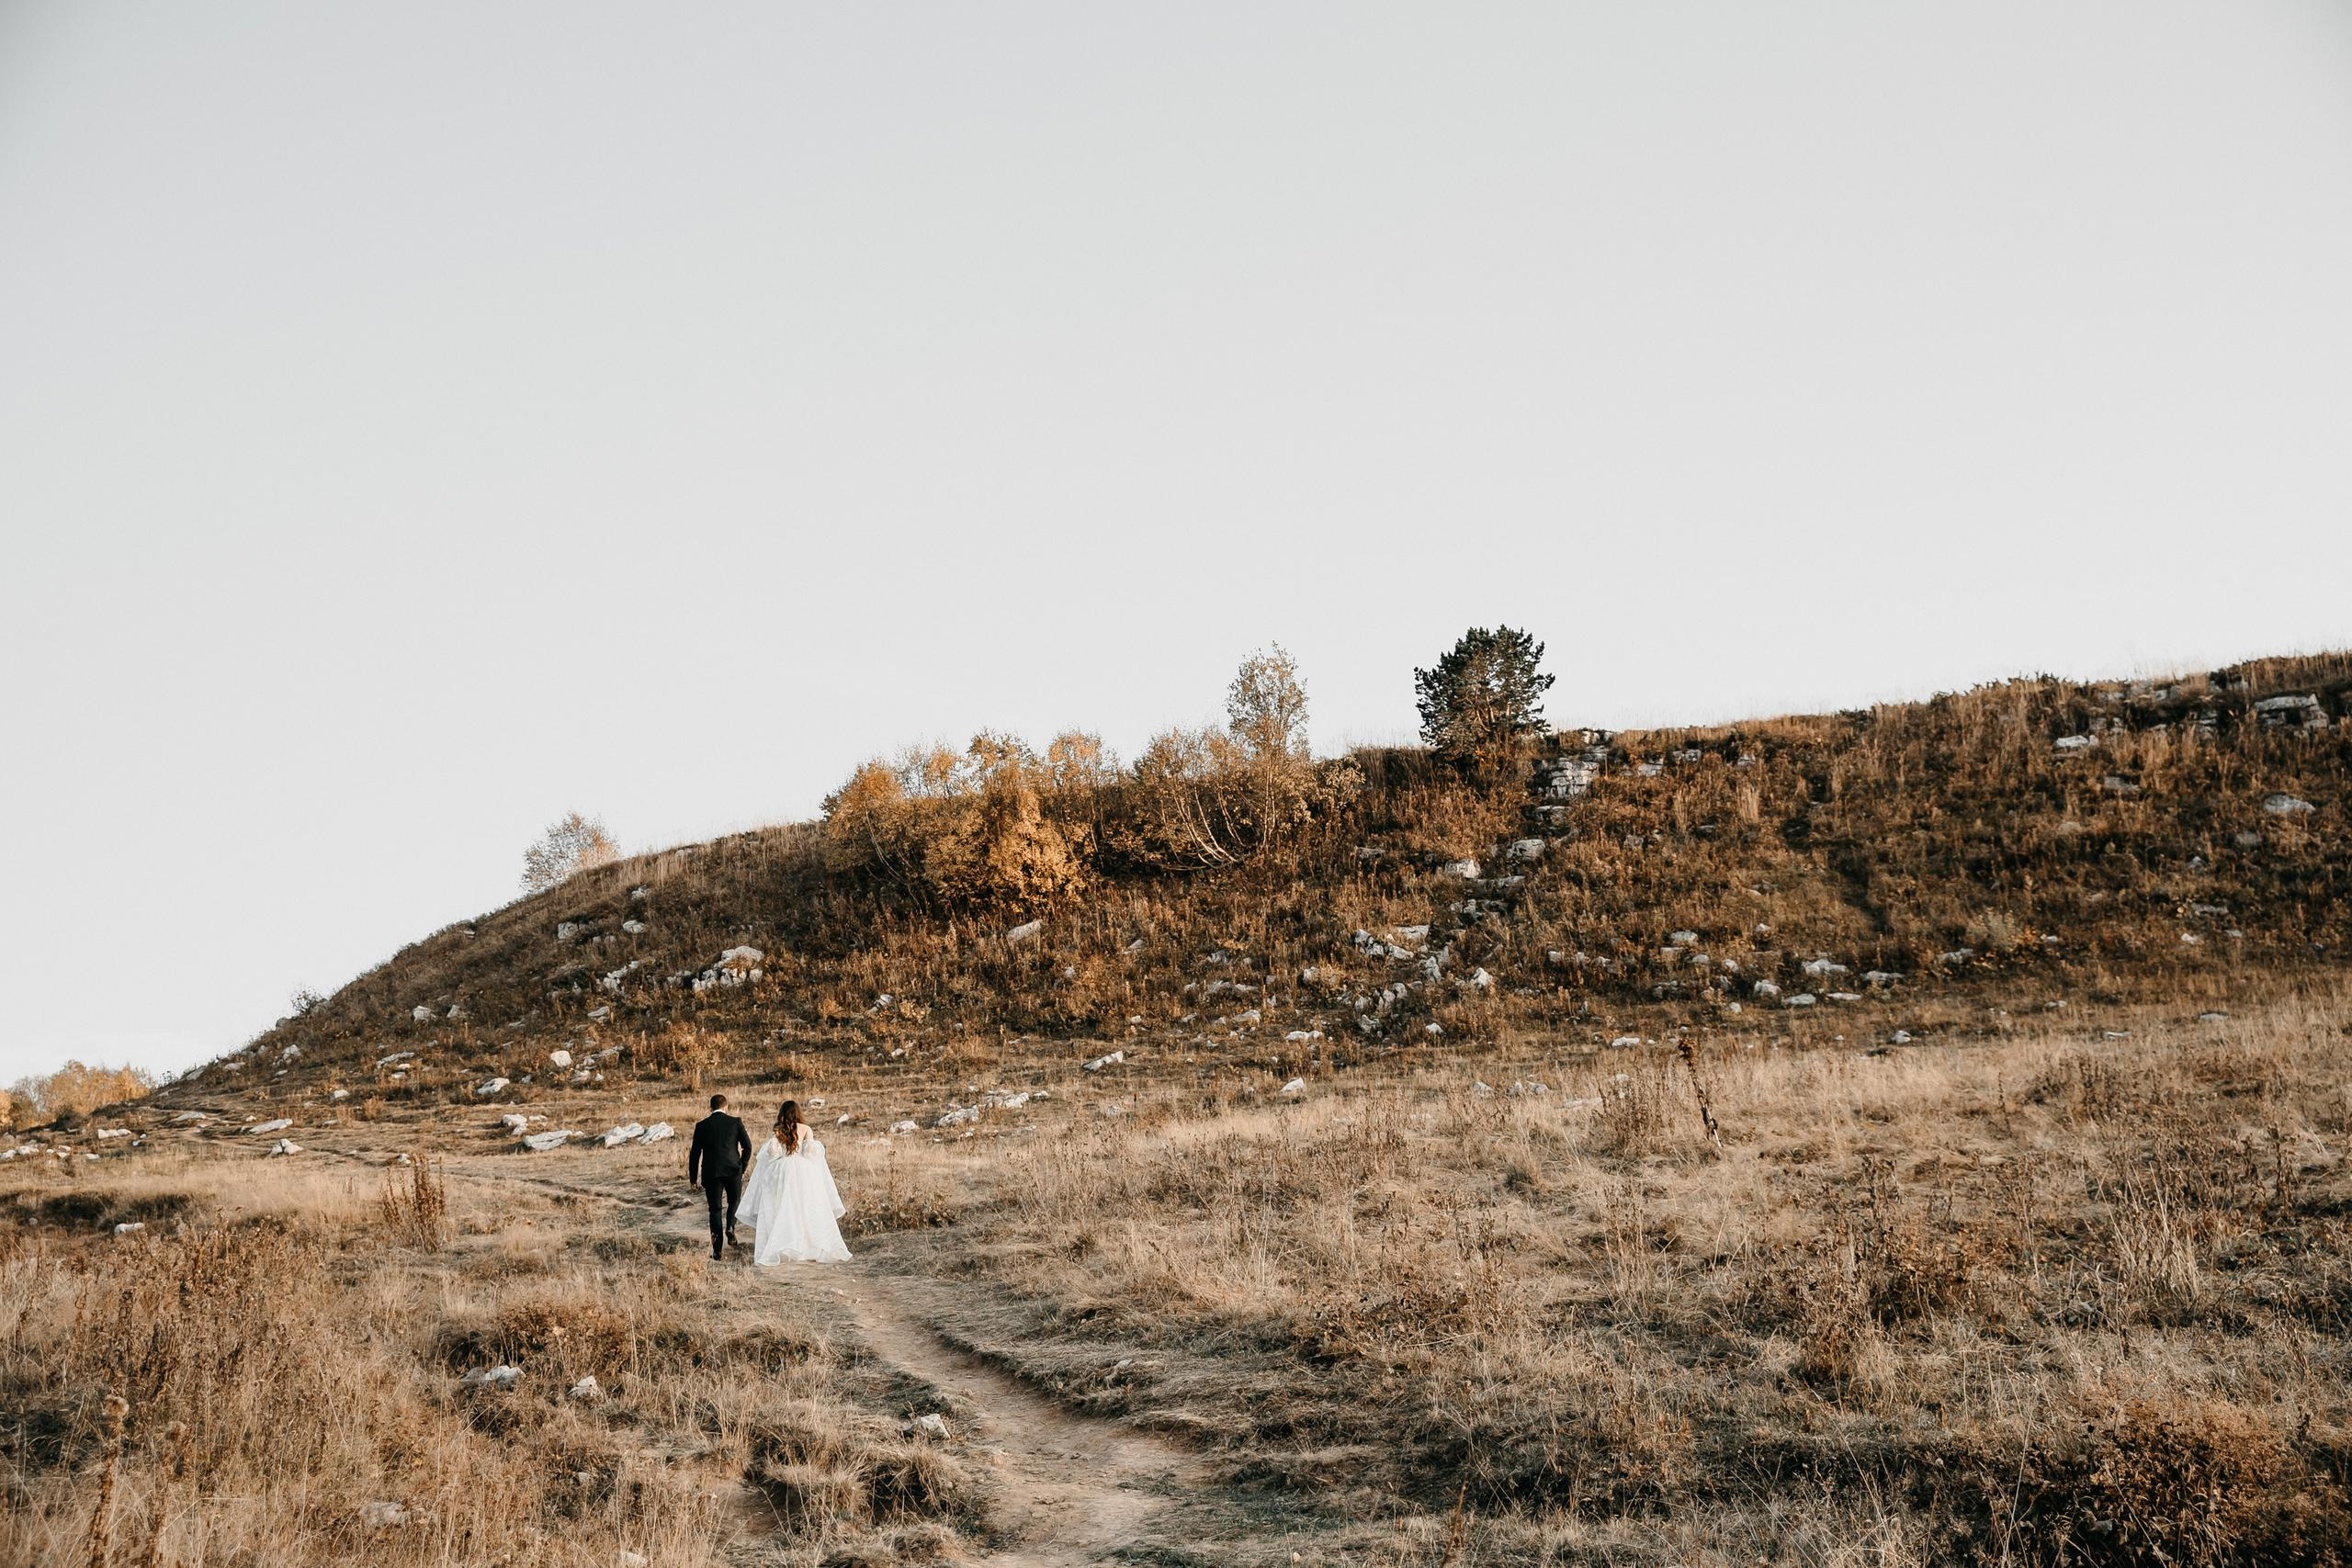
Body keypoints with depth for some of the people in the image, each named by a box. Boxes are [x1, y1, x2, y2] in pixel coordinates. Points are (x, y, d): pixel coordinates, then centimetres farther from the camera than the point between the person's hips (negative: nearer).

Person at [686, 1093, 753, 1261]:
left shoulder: (701, 1126, 1)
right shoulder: (736, 1122, 0)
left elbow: (694, 1153, 3)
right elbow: (747, 1146, -3)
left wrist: (693, 1177, 11)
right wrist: (742, 1167, 11)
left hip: (711, 1173, 0)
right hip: (733, 1171, 0)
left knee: (715, 1209, 6)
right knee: (734, 1201, 24)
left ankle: (718, 1250, 1)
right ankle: (730, 1227, -2)